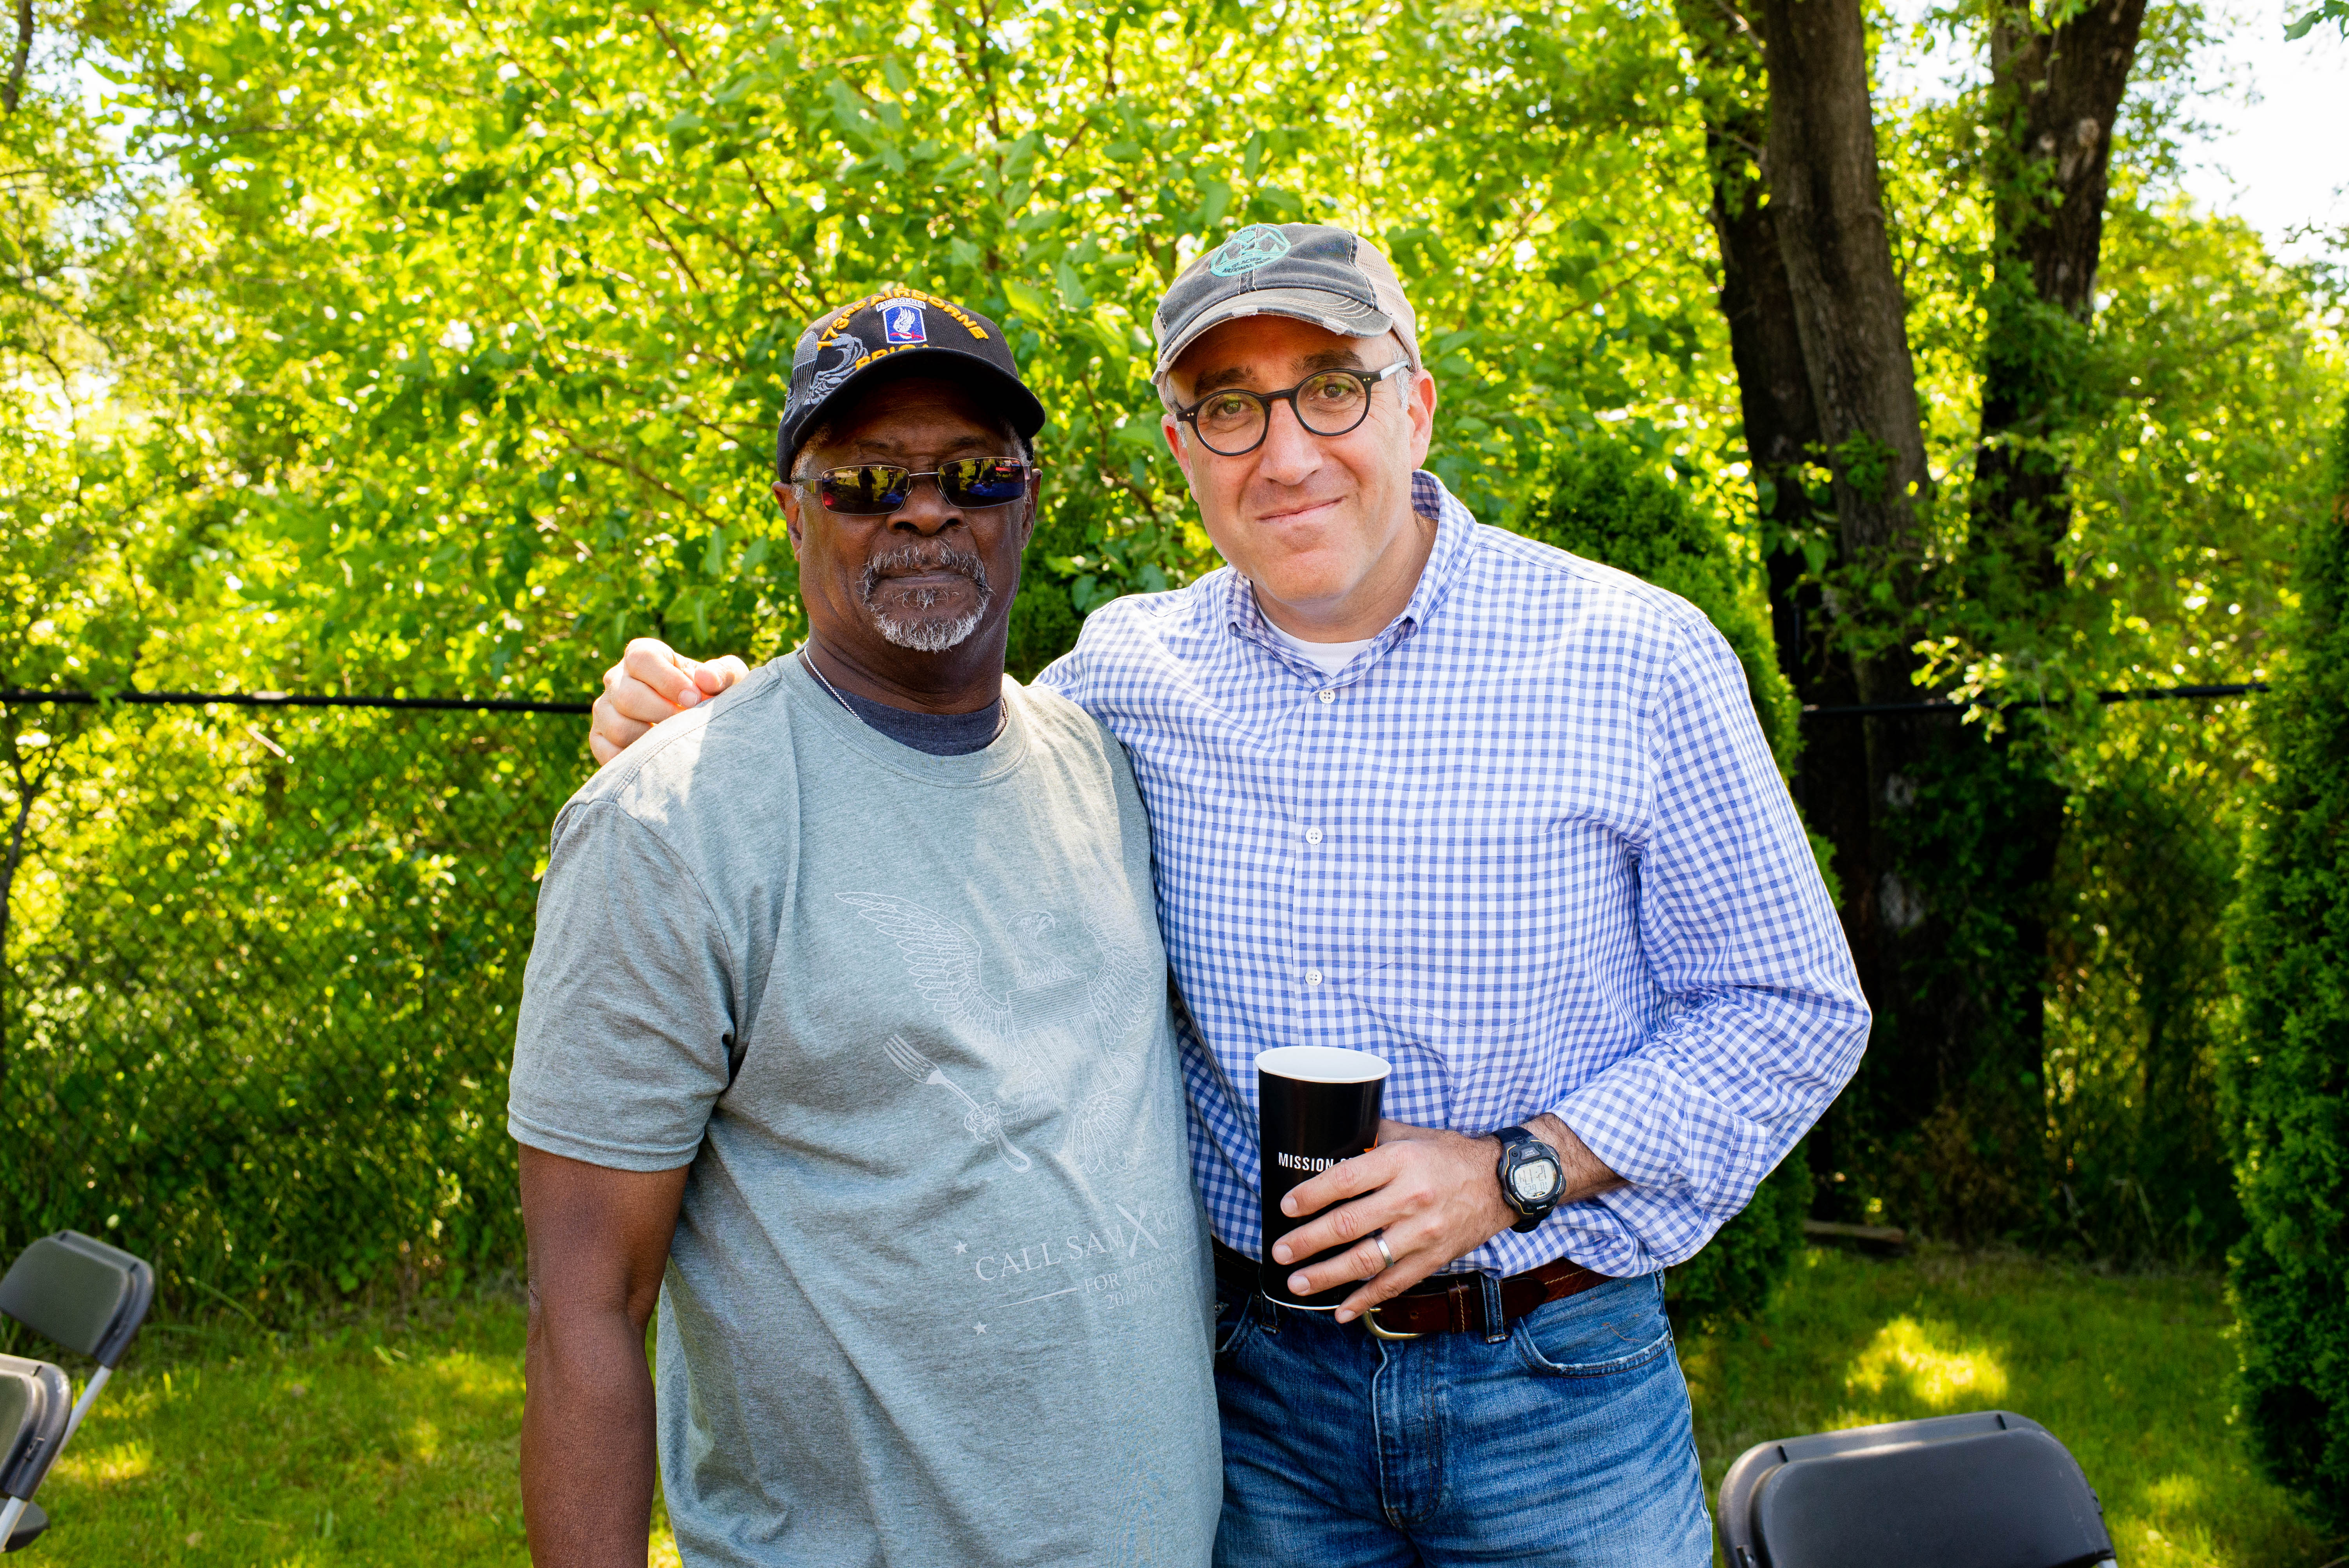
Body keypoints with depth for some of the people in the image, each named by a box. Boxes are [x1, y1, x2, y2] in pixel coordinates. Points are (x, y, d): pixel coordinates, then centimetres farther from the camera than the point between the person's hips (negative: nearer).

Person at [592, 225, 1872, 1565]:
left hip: (1558, 1389, -2)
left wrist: (1518, 1171, -16)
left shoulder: (1638, 659, -11)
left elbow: (1795, 1010, -4)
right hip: (1260, 1379, 2)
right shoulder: (1126, 671, -2)